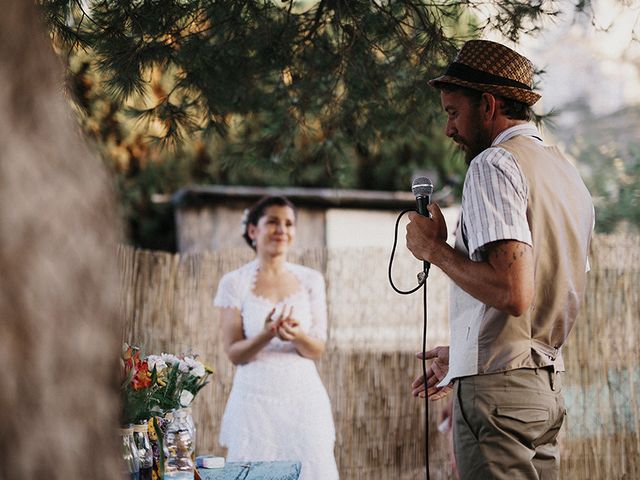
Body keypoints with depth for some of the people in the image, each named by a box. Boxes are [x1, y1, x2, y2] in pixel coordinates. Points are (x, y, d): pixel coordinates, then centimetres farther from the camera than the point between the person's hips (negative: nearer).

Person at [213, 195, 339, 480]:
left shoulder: (310, 281, 6)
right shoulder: (235, 283, 0)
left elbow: (317, 350, 4)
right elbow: (234, 352, -2)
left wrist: (297, 336, -18)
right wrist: (266, 335, -22)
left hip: (304, 395, 2)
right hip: (255, 399, -2)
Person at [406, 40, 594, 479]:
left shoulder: (494, 165, -10)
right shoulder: (569, 174, 18)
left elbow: (513, 291, -22)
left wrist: (435, 249, -8)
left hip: (498, 390, -9)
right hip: (549, 387, 9)